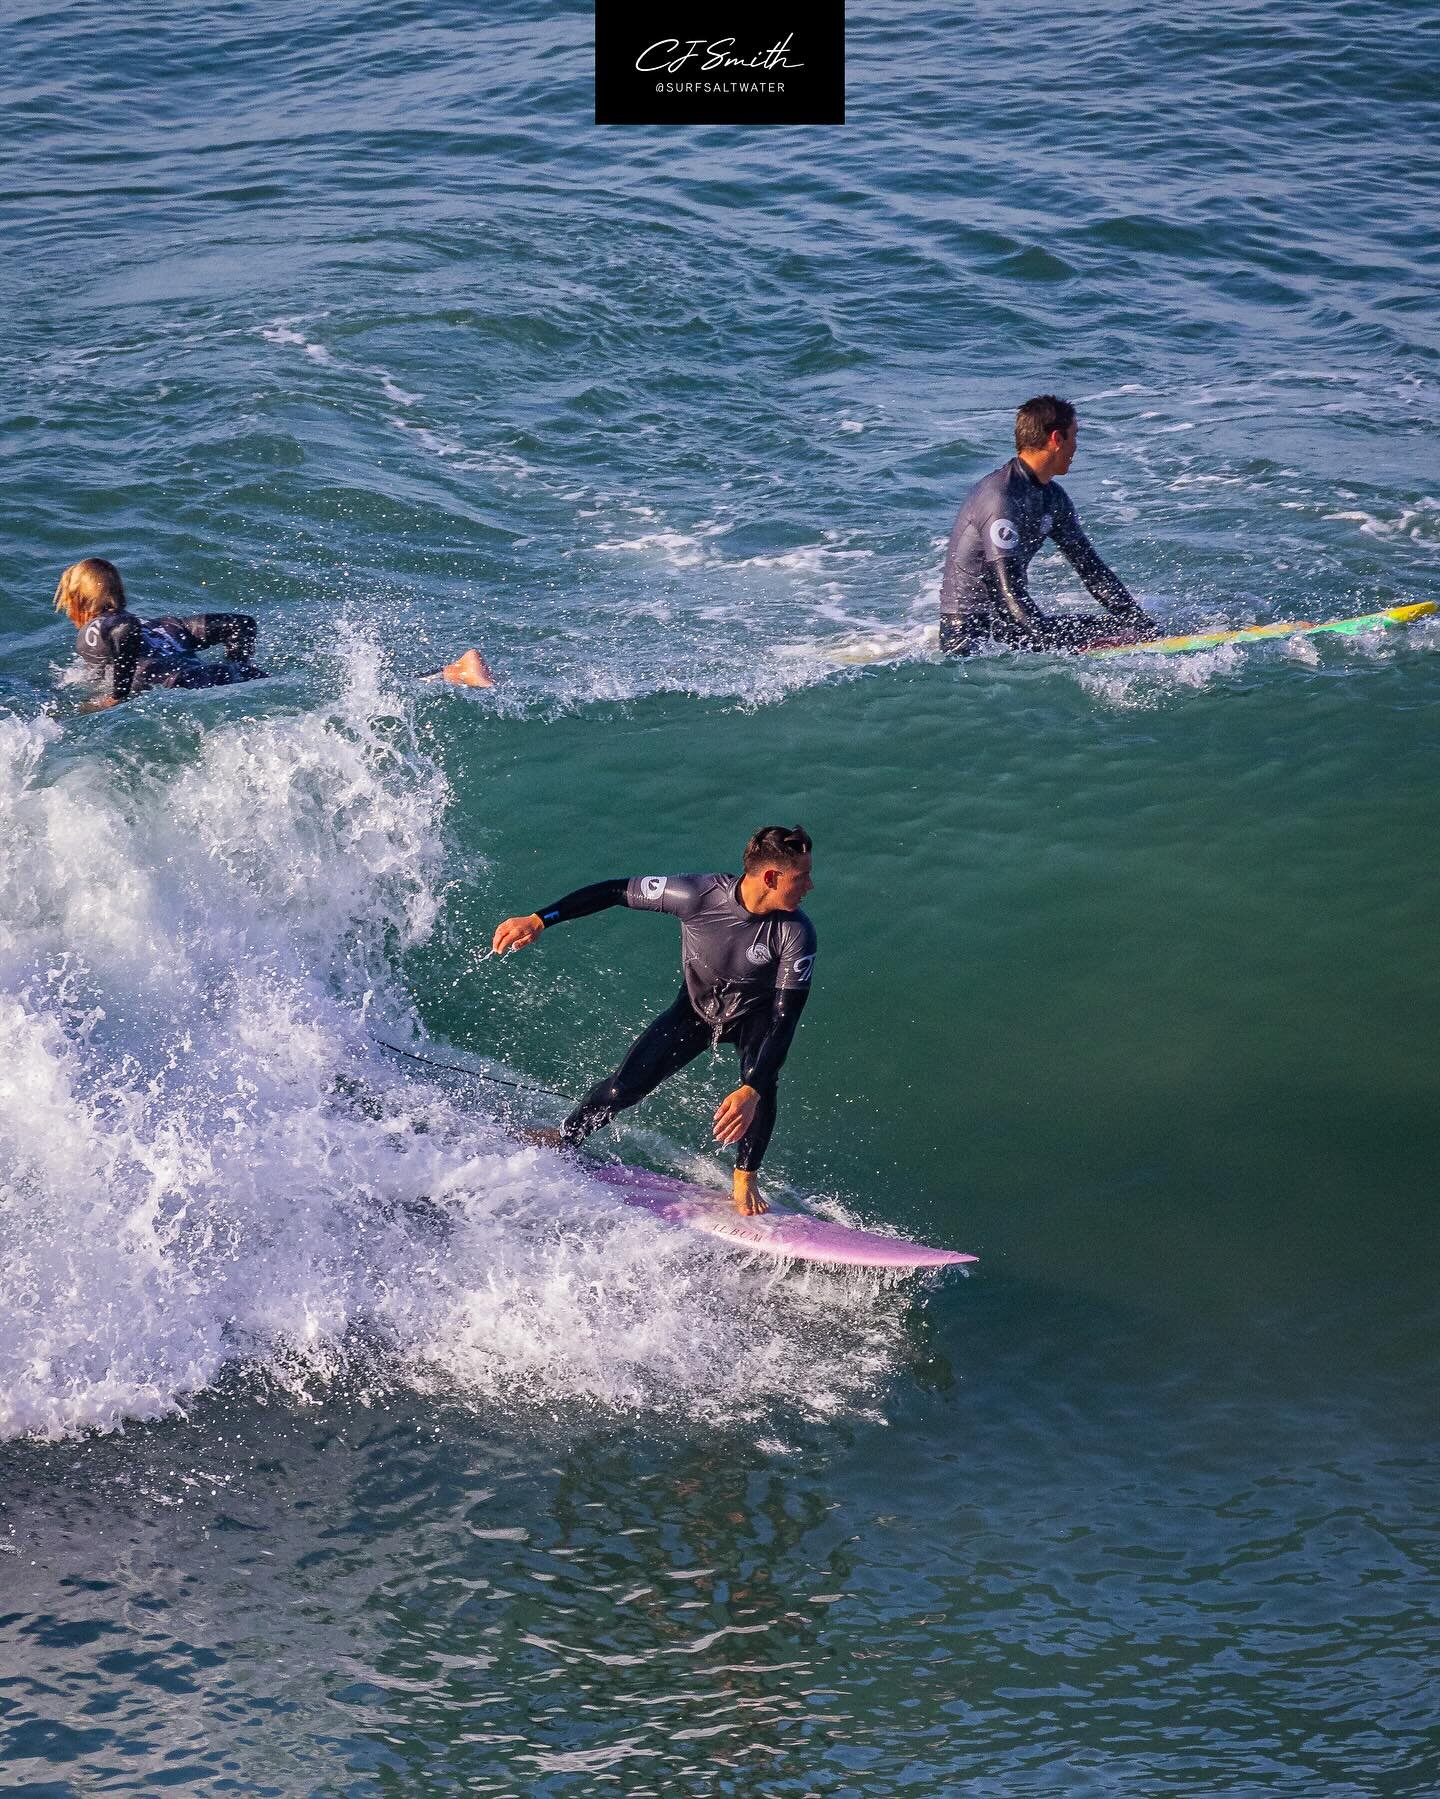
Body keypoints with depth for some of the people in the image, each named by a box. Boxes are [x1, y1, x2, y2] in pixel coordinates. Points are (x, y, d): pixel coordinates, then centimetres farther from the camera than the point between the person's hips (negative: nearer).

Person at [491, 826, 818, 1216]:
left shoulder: (796, 934, -33)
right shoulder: (698, 894, -33)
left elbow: (785, 1018, -35)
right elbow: (616, 892, -21)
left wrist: (752, 1090, -47)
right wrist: (539, 920, -24)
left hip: (755, 1015, -1)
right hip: (695, 1008, 1)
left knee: (760, 1085, -29)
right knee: (623, 1088, -7)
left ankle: (744, 1180, -5)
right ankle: (561, 1140, 22)